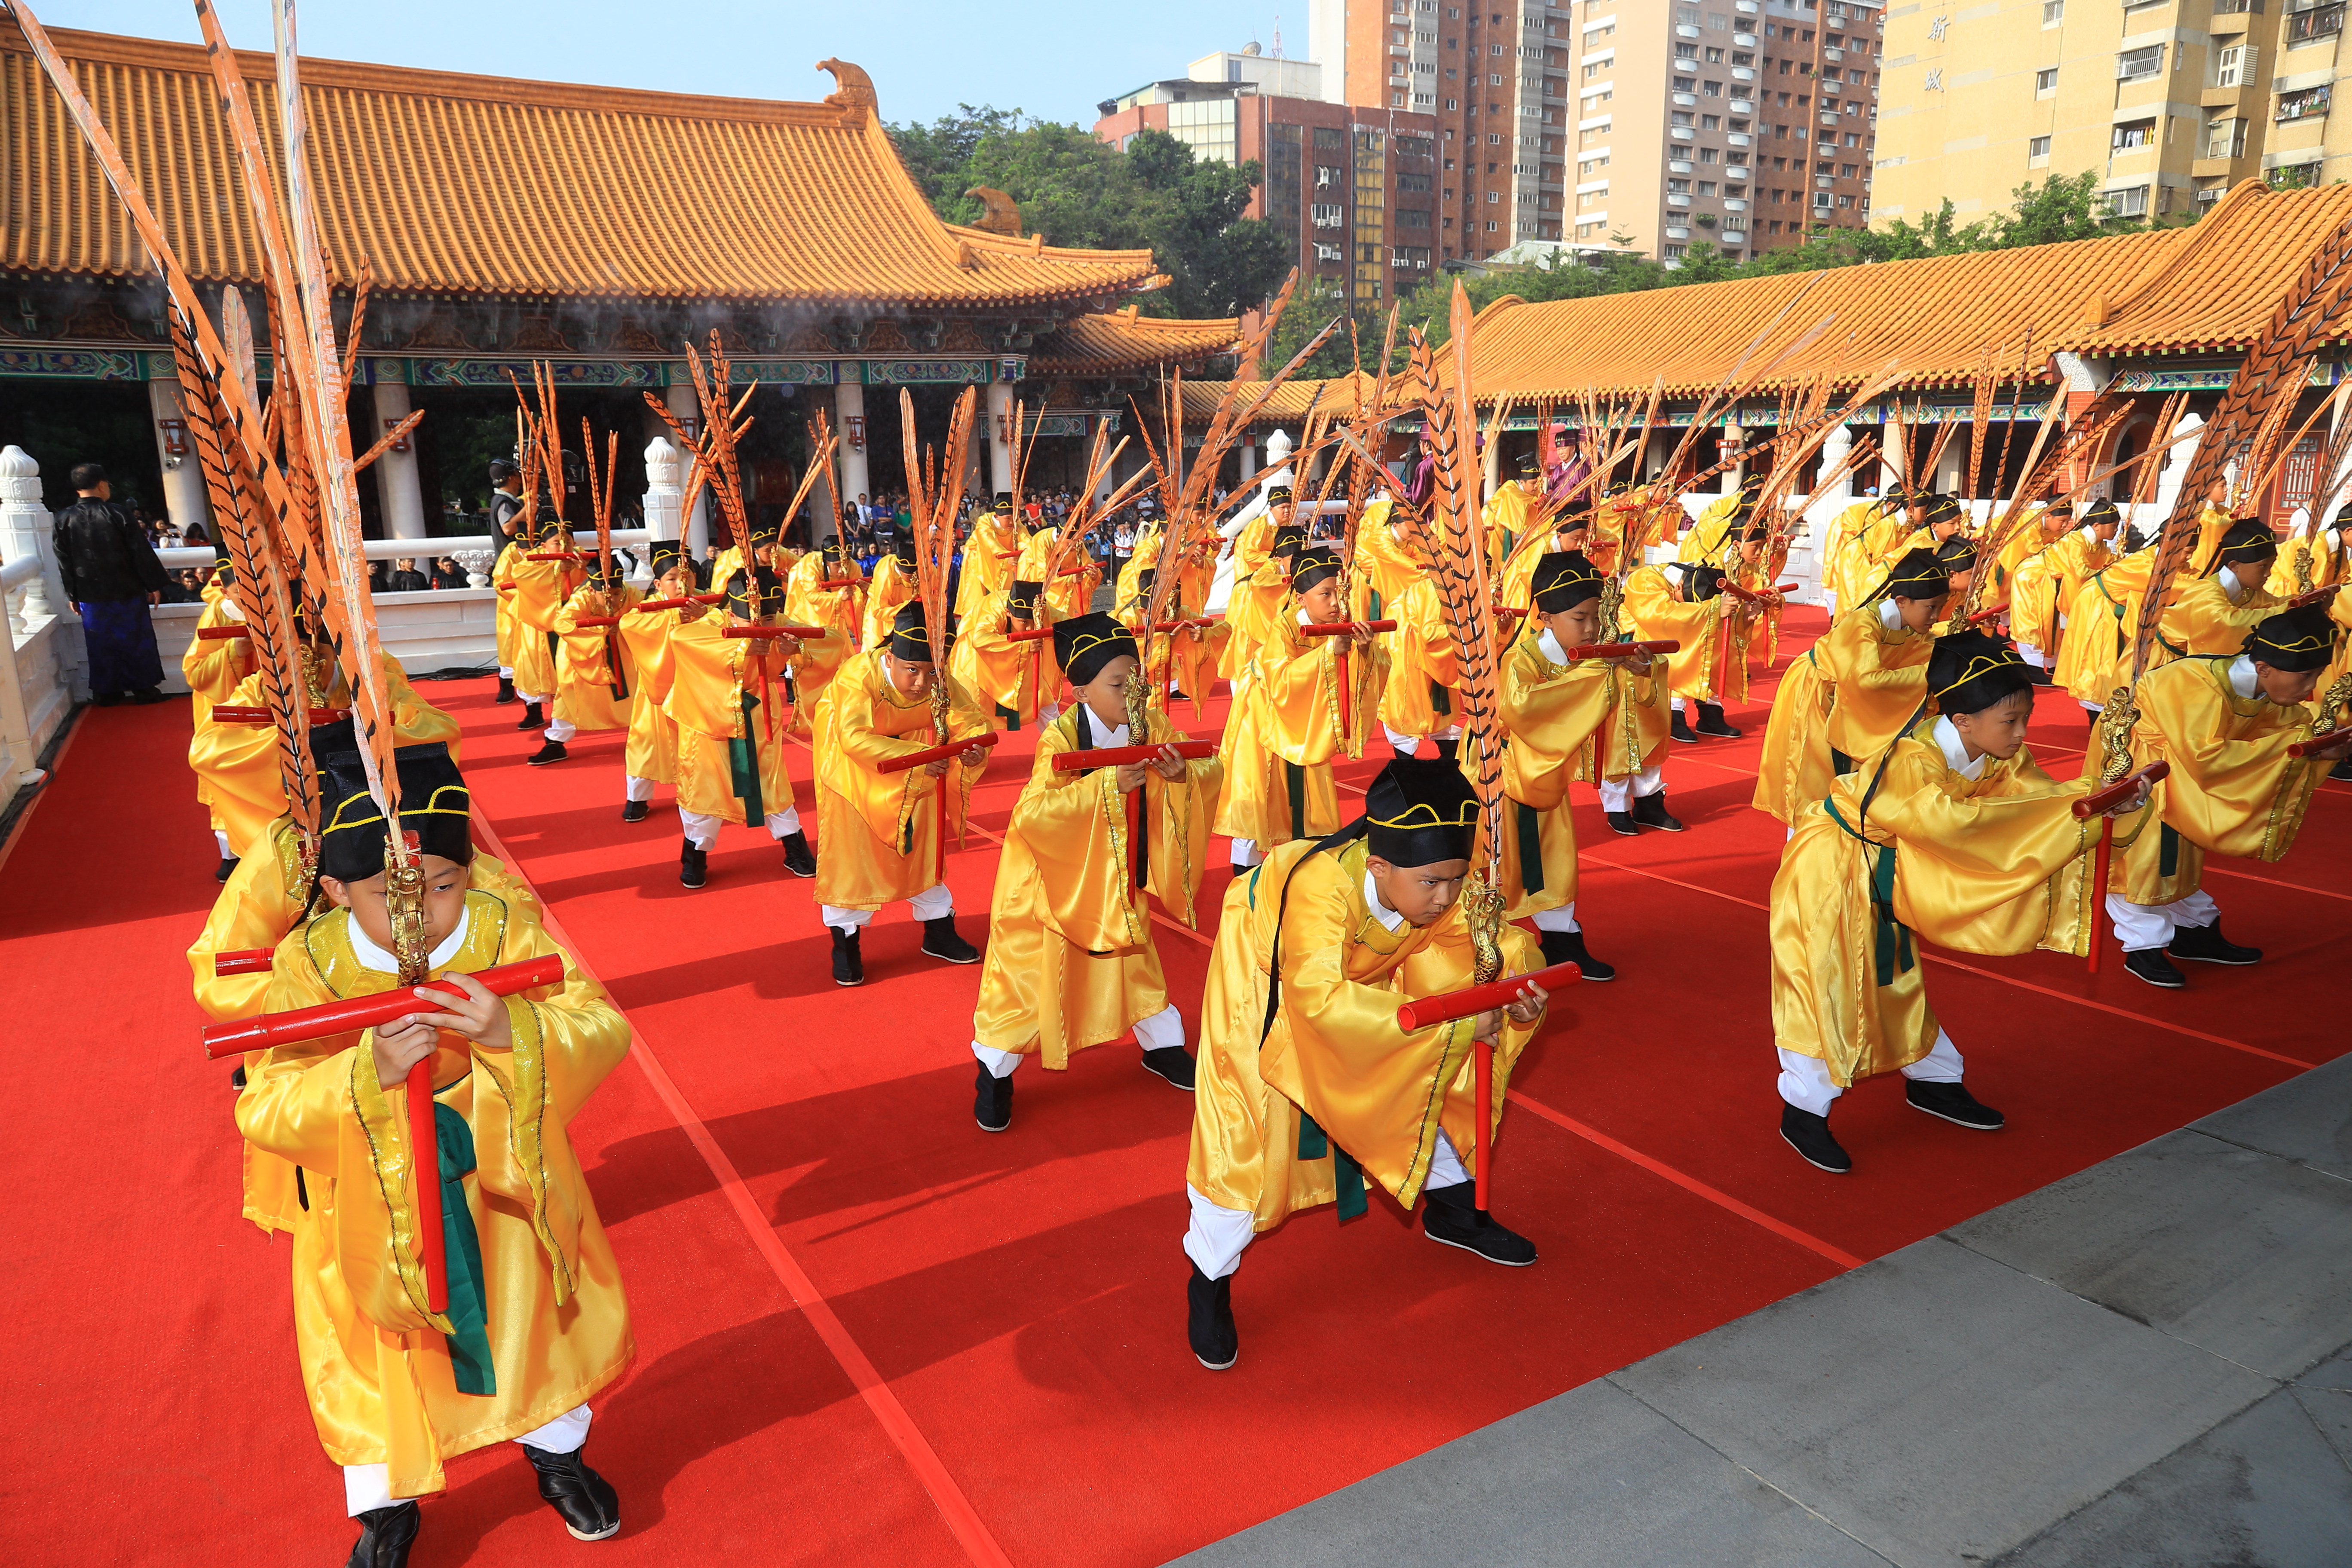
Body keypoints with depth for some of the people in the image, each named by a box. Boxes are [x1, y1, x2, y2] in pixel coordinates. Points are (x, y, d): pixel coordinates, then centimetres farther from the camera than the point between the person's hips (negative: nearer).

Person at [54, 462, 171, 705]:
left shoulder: (64, 520, -1)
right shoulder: (117, 514, -10)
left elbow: (64, 562, 4)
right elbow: (141, 553, -9)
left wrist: (72, 596, 12)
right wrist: (154, 585, 0)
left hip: (90, 596, 3)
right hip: (127, 593, -2)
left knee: (101, 644, 10)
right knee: (136, 639, 7)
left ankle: (107, 693, 15)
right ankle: (144, 688, 11)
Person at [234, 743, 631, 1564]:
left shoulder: (508, 933, -20)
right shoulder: (309, 966, -20)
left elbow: (603, 1029, -26)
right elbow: (262, 1111, -23)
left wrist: (513, 1033, -45)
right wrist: (366, 1074, -40)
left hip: (506, 1187, 1)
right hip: (375, 1210, 0)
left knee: (536, 1316, 20)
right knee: (378, 1355, 16)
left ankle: (556, 1449, 48)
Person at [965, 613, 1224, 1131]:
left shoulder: (1151, 727, -9)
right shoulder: (1061, 737, -25)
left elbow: (1212, 768, -6)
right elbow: (1031, 814, -36)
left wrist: (1183, 774, -30)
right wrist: (1110, 784, -43)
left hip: (1118, 881, 5)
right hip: (1053, 880, -5)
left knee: (1135, 961, 20)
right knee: (1027, 972, 2)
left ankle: (1161, 1047, 42)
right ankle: (994, 1077, 20)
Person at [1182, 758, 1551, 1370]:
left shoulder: (1439, 890, -25)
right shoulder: (1323, 885, -45)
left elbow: (1492, 939, -11)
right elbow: (1319, 1000, -54)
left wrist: (1512, 986, -35)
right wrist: (1444, 1021, -52)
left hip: (1356, 972, 6)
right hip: (1267, 979, -6)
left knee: (1428, 1075, 7)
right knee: (1246, 1120, -11)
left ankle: (1452, 1206, 33)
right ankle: (1209, 1284, 7)